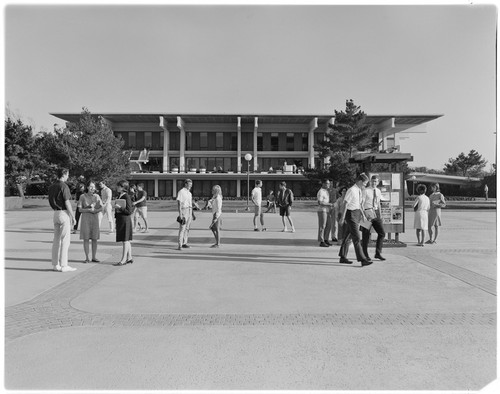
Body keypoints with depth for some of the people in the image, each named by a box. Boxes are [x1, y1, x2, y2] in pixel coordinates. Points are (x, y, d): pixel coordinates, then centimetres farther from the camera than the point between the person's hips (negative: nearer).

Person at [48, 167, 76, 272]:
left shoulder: (51, 187, 12)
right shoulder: (64, 186, -13)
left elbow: (51, 202, 15)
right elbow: (67, 203, -16)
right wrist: (73, 216, -10)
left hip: (56, 214, 9)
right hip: (64, 213, -8)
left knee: (56, 239, 11)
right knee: (65, 240, -5)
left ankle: (55, 264, 16)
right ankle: (63, 265, -4)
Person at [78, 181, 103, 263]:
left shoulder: (97, 196, 4)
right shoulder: (82, 196, -1)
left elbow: (101, 208, 0)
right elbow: (80, 209, -5)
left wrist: (94, 210, -18)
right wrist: (89, 210, -19)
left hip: (95, 219, 2)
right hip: (85, 219, -2)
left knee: (94, 239, 2)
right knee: (86, 239, 0)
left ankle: (94, 257, 9)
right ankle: (87, 258, 6)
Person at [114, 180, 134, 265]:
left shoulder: (126, 197, -15)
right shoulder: (119, 196, 12)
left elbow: (129, 211, -16)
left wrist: (119, 208, -20)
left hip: (125, 220, -9)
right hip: (119, 219, 9)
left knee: (125, 240, -3)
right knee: (127, 240, 14)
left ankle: (123, 260, 2)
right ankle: (129, 258, 22)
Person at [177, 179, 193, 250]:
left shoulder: (189, 193, 16)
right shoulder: (181, 192, -10)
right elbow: (179, 203, -15)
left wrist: (192, 214, 18)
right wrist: (180, 214, -21)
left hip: (189, 211, 8)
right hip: (184, 210, -8)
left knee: (187, 228, 10)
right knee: (182, 228, -11)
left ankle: (184, 243, 17)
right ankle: (180, 245, -11)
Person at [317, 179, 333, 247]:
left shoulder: (327, 191, 16)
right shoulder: (321, 192, -13)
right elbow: (319, 202, -21)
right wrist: (329, 204, -17)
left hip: (327, 210, 9)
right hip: (322, 210, -9)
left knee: (327, 226, 11)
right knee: (322, 226, -6)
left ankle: (326, 240, 18)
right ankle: (321, 242, -3)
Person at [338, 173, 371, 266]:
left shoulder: (359, 191, 10)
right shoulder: (351, 190, -16)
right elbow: (345, 204, -17)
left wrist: (363, 214, 18)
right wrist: (342, 218, -16)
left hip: (357, 214, 9)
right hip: (351, 214, -9)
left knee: (348, 236, 15)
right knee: (356, 238, -9)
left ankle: (343, 257, 24)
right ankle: (363, 260, -8)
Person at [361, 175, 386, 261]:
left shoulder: (378, 191, 11)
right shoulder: (366, 191, -7)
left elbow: (378, 204, 18)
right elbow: (361, 204, -10)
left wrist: (380, 215, 14)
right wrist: (363, 215, -16)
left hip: (376, 213, 6)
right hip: (367, 213, -5)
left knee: (382, 233, -1)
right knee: (366, 235, 2)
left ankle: (378, 253, 10)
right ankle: (365, 255, 16)